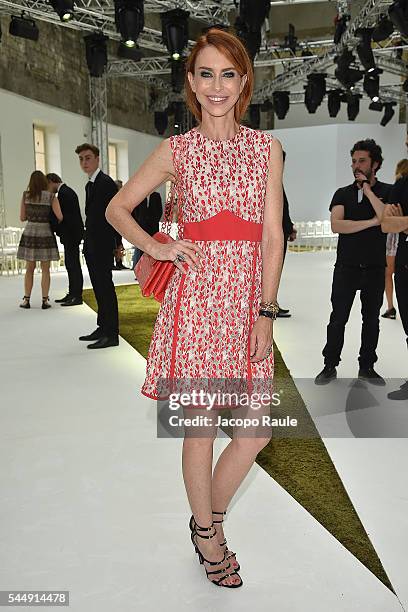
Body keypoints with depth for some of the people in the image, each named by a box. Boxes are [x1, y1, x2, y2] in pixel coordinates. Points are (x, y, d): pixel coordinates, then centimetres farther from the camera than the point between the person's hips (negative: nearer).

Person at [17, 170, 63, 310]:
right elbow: (60, 217, -10)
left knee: (29, 269, 11)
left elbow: (22, 217, 2)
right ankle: (45, 301, 4)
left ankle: (26, 300, 10)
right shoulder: (51, 196, -6)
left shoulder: (25, 195, 0)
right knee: (45, 270, 6)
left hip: (29, 234, 2)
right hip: (45, 234, -2)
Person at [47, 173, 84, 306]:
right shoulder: (67, 191, 17)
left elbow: (60, 215, -17)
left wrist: (53, 230, -5)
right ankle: (72, 294, 20)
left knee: (73, 265, -7)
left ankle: (77, 296, -3)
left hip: (71, 235, -10)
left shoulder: (64, 193, -14)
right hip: (71, 235, 10)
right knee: (70, 264, 13)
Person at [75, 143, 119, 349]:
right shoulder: (90, 185, 18)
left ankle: (111, 334, -3)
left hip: (102, 245, -9)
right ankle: (103, 328, 22)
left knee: (106, 287, -7)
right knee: (99, 288, 13)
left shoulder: (106, 182, -10)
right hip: (92, 246, 9)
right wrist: (87, 243, 16)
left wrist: (117, 243, -17)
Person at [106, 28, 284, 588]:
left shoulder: (266, 148, 8)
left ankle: (211, 517, 32)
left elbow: (272, 235, 3)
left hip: (248, 299, 3)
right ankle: (207, 535, 31)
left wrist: (265, 312, -3)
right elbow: (117, 209, 13)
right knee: (201, 427, 6)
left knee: (258, 431, 5)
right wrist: (157, 248, -2)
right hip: (194, 296, -2)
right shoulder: (177, 151, 5)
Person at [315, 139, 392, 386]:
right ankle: (330, 366, 13)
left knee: (371, 319, 9)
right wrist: (372, 222, -15)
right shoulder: (343, 194, 4)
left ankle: (367, 367, 22)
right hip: (346, 267, 0)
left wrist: (367, 189, -13)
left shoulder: (387, 192, 2)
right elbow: (336, 225, -12)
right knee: (338, 319, 2)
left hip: (375, 268, 0)